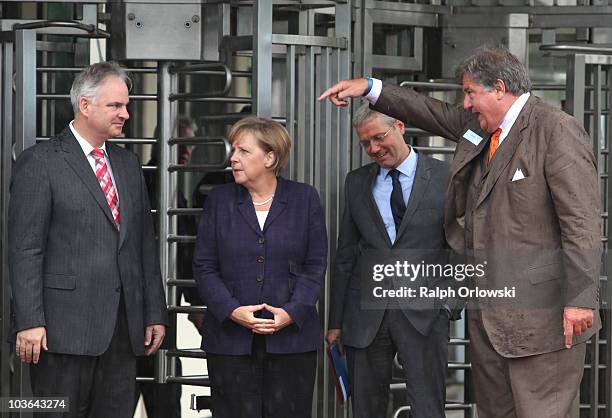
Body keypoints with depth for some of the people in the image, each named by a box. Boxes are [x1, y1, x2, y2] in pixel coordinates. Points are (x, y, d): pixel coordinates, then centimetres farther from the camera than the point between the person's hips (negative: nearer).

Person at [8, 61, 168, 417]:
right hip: (66, 328, -6)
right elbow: (25, 249, -9)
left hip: (123, 328, 6)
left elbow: (145, 244, 19)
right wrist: (29, 322, -16)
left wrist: (155, 313, 14)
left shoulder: (128, 164, 17)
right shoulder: (40, 162, -4)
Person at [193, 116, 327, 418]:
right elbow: (204, 266, 4)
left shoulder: (304, 199, 4)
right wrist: (233, 311, -11)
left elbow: (315, 266, 3)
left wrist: (292, 313, -12)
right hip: (230, 338, 1)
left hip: (292, 337, -1)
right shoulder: (219, 200, 7)